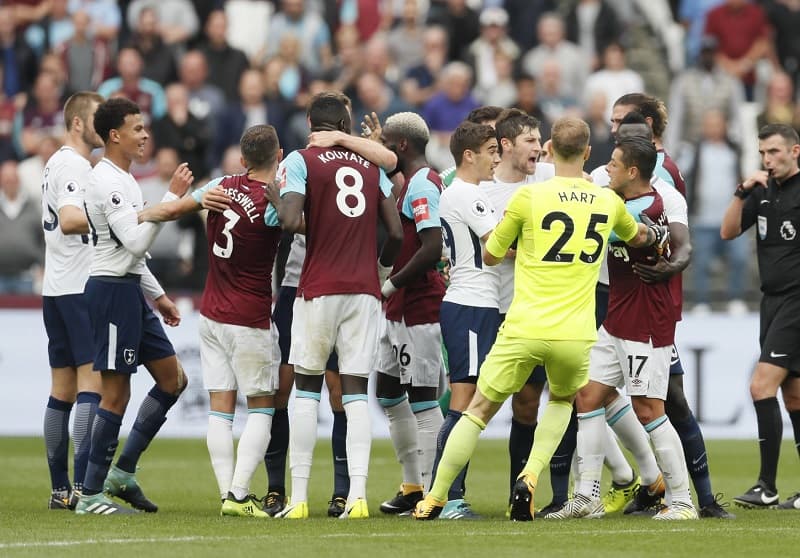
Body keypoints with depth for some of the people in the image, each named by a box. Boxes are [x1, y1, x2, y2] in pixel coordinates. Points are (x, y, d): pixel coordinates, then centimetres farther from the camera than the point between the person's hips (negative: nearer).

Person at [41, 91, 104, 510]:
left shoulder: (58, 163, 19)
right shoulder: (74, 165, -12)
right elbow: (69, 221, -27)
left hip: (56, 289, 10)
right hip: (79, 287, -10)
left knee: (62, 390, 9)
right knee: (92, 384, -12)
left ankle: (60, 488, 9)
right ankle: (82, 487, -19)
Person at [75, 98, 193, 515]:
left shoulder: (124, 180, 17)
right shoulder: (106, 182, -15)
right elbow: (135, 242, -23)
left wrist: (158, 296, 22)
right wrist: (172, 197, -23)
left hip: (131, 291, 10)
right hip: (111, 290, -10)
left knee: (173, 379, 11)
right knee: (116, 392, -7)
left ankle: (122, 472, 14)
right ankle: (90, 495, -3)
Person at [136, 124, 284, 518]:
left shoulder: (222, 187, 1)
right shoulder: (272, 204, -17)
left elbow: (171, 210, 8)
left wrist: (140, 216, 22)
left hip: (212, 316, 5)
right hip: (249, 321, -5)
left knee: (220, 407, 5)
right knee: (261, 408, 3)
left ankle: (227, 493, 0)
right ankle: (238, 493, -9)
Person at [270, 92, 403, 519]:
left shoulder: (300, 161, -1)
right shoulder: (372, 166, 11)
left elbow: (290, 222, -15)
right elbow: (396, 232, 7)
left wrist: (276, 200, 5)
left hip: (319, 289, -3)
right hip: (364, 291, 3)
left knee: (306, 391, 5)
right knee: (356, 393, 2)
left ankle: (299, 498, 2)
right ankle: (357, 495, -9)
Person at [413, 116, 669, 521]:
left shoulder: (528, 196, -6)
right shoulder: (608, 201, 5)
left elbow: (490, 256, 6)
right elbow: (638, 236, 29)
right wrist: (655, 234, 50)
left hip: (524, 332, -2)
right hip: (576, 335, 2)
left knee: (478, 412, 10)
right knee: (562, 401, 29)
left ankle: (435, 499, 8)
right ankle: (531, 475, 6)